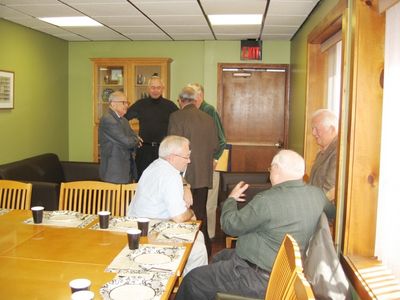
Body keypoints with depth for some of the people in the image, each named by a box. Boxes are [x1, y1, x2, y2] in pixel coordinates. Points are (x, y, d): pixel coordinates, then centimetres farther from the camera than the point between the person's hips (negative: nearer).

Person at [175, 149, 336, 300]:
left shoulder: (268, 200, -27)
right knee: (220, 257, 28)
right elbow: (332, 212, 20)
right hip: (283, 268, 9)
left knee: (192, 281, 3)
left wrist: (231, 199, 4)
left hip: (262, 279, -9)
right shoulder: (317, 193, -4)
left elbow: (230, 225, -15)